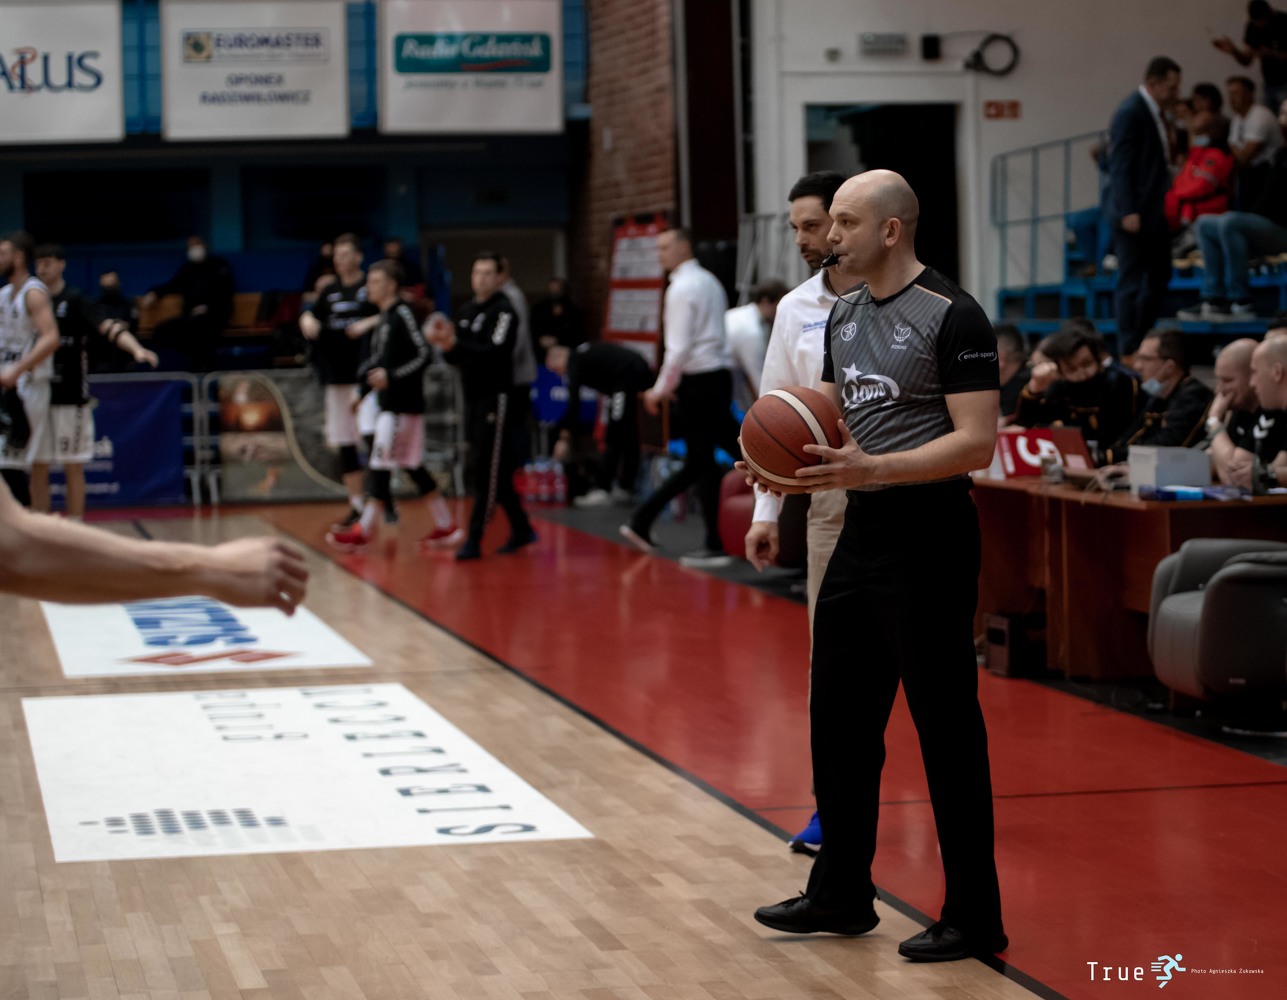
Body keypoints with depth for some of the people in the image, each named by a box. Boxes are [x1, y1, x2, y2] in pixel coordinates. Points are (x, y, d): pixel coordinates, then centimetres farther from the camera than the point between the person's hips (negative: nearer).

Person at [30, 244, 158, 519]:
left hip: (70, 397, -5)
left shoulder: (74, 300, -5)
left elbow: (108, 328, -18)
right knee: (37, 465, 7)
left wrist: (136, 349, -34)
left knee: (73, 466, 0)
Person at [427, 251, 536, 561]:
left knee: (488, 472, -8)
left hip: (495, 398, -8)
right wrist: (446, 346, -7)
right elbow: (459, 357, 15)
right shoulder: (466, 311, 14)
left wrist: (456, 344, -31)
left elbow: (495, 352, -23)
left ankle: (474, 539, -8)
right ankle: (521, 529, 23)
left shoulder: (503, 312, -9)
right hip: (472, 397, 8)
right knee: (498, 472, 12)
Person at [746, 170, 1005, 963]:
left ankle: (975, 918, 7)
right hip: (862, 535, 9)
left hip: (927, 540, -9)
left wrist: (872, 469, -29)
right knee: (840, 718, 14)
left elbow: (977, 443, -20)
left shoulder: (951, 317, -14)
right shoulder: (844, 316, 11)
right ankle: (841, 895, 27)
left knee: (947, 727, -3)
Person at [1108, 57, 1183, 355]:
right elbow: (1120, 166, -18)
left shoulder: (1157, 113, 14)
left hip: (1156, 211, 10)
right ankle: (1129, 350, 0)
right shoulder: (1130, 113, -14)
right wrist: (1128, 212, -23)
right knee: (1131, 282, -4)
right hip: (1136, 213, -10)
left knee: (1159, 278, 13)